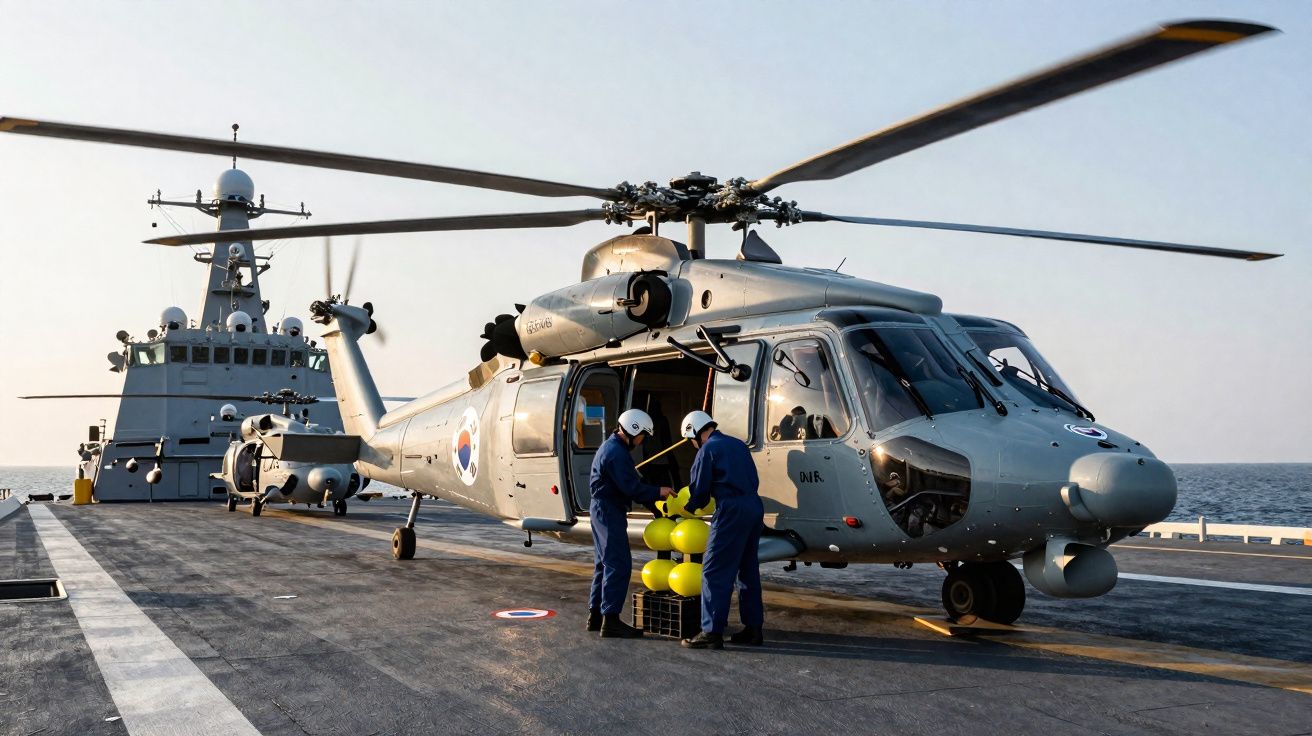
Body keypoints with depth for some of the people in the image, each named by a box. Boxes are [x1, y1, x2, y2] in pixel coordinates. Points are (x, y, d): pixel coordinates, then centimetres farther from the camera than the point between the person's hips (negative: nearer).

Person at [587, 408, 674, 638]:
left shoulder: (610, 447, 16)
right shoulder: (617, 452, -19)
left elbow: (629, 482, 19)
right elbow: (631, 487, -23)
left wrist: (653, 496, 13)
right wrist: (658, 492, -12)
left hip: (601, 509, 11)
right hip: (610, 512, -11)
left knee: (604, 563, 16)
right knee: (619, 565, -10)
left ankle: (595, 614, 22)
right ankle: (610, 620, -10)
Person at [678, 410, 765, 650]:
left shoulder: (707, 449, -4)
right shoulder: (738, 444, 18)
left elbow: (700, 489, -4)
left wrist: (690, 506, 15)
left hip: (731, 511, -8)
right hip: (754, 507, 8)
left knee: (715, 571, -4)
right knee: (748, 570, 15)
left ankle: (712, 632, -6)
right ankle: (753, 628, 20)